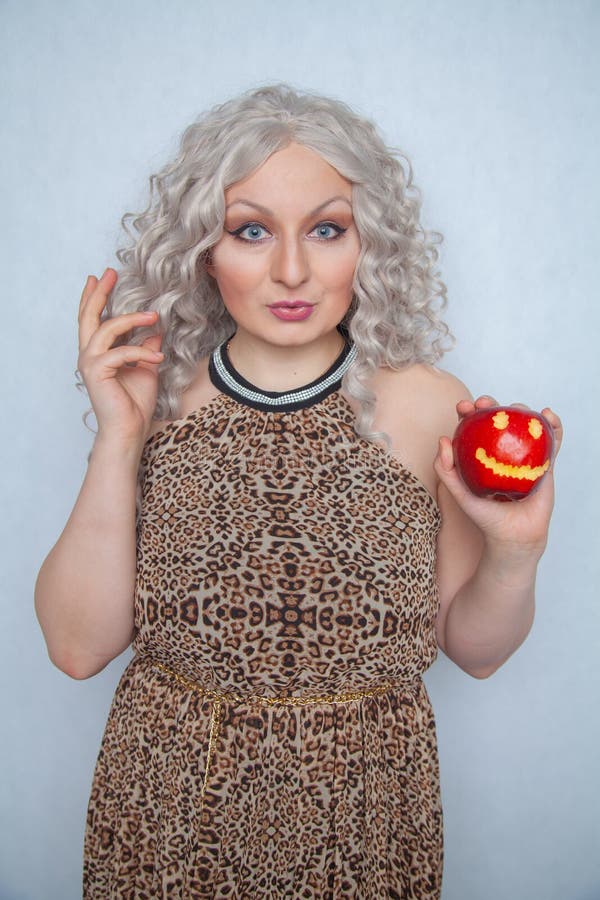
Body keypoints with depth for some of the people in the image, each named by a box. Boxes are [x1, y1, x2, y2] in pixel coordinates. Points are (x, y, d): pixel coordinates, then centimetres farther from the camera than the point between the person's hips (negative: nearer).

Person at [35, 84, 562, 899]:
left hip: (358, 807, 0)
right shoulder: (159, 398, -8)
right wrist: (118, 440, -19)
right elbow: (78, 646, -11)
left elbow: (474, 649, -2)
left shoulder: (431, 408, -10)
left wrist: (515, 554, -21)